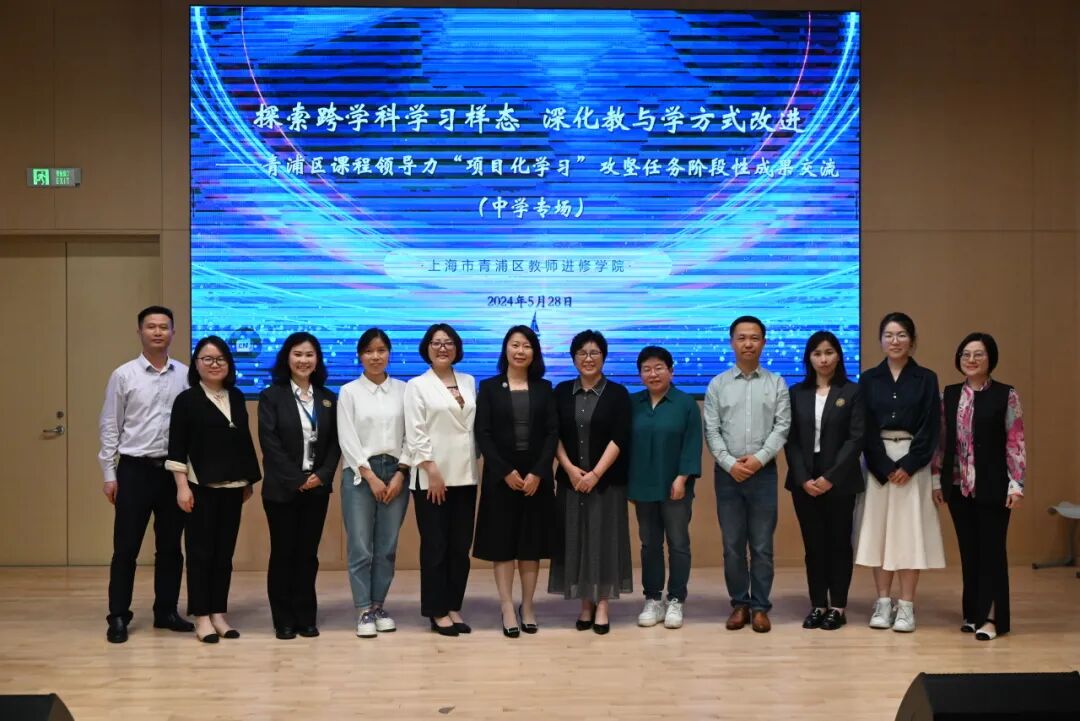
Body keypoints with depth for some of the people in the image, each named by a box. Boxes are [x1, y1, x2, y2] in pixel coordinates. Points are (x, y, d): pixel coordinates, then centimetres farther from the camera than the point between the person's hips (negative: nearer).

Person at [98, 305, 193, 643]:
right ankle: (118, 617, 11)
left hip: (174, 470, 2)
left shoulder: (185, 375, 3)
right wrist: (109, 474, -3)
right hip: (135, 469, -2)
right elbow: (110, 426, 0)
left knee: (170, 546, 10)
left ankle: (166, 611, 22)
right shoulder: (123, 375, -2)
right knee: (126, 547, 2)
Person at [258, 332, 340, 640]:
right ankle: (284, 621, 11)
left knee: (308, 554, 7)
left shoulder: (328, 398, 10)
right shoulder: (271, 396, -2)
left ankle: (306, 618, 15)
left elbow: (335, 442, 7)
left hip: (318, 487, 3)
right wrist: (296, 480, -14)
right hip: (282, 488, -3)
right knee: (283, 553, 3)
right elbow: (270, 443, -9)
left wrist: (323, 475, -9)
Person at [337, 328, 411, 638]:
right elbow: (347, 439, -3)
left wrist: (399, 474, -6)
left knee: (387, 547, 6)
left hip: (395, 472, 2)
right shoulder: (349, 391, 2)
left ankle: (379, 606, 17)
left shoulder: (403, 390, 6)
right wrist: (371, 476, -9)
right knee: (360, 547, -4)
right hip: (360, 473, -2)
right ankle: (364, 611, 4)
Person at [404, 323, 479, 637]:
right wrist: (432, 472, -14)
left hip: (465, 475, 4)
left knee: (460, 546, 7)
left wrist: (476, 463, 4)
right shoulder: (417, 385, -1)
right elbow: (415, 434, -7)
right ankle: (437, 612, 9)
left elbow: (477, 425, 12)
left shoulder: (469, 382, 12)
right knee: (435, 546, 1)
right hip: (432, 477, -4)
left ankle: (454, 607, 16)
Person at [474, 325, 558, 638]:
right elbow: (483, 434, -4)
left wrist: (538, 473, -11)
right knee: (502, 542, 0)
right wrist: (506, 472, -13)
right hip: (501, 477, -1)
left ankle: (528, 606, 14)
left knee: (531, 542, 5)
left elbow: (553, 433, 1)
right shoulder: (489, 387, 3)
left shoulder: (544, 388, 8)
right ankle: (508, 609, 5)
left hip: (537, 476, 2)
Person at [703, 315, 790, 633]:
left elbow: (782, 427, -3)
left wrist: (759, 458, -14)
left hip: (763, 472, -1)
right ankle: (739, 604, 17)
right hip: (727, 473, 1)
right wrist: (730, 463, -11)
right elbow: (711, 431, 0)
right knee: (732, 545, 6)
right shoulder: (718, 385, 5)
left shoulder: (776, 384, 4)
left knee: (762, 546, 3)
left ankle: (760, 606, 12)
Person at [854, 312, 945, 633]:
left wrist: (908, 465, -11)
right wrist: (885, 468, -9)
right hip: (878, 464, 2)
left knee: (909, 530, -2)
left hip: (913, 463, -1)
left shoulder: (926, 378, 2)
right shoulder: (869, 379, 5)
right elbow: (865, 429, 1)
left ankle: (906, 606, 3)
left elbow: (930, 429, -2)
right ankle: (883, 602, 11)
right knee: (878, 529, 2)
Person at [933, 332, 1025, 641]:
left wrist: (1016, 484, -11)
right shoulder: (949, 395, 8)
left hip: (993, 486, -4)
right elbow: (942, 439, 10)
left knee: (992, 549, 0)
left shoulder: (1006, 395, -4)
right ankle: (973, 613, 19)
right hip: (958, 486, 4)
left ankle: (992, 617, 6)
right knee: (968, 549, 10)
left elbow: (1015, 442, -7)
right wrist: (936, 479, 8)